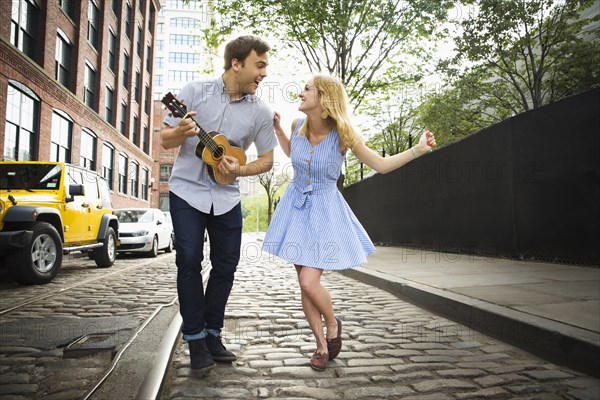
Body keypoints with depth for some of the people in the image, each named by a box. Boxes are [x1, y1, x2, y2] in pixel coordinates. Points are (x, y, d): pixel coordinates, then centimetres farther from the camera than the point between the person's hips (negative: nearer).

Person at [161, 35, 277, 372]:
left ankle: (213, 333, 21)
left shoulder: (261, 111, -3)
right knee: (190, 261, -7)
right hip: (188, 189, -2)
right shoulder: (195, 92, -6)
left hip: (227, 196, 3)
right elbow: (166, 141, -1)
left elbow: (267, 160, 5)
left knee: (226, 264, 3)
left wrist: (239, 169, -15)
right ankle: (195, 338, 8)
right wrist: (181, 132, -25)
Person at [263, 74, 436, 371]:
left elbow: (381, 165, -9)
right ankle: (322, 345, 25)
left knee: (309, 283, -14)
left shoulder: (342, 134, -15)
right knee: (304, 284, 6)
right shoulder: (298, 125, -3)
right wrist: (276, 127, 10)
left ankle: (333, 323, 20)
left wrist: (418, 150, -20)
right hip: (296, 206, 4)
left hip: (324, 210, -4)